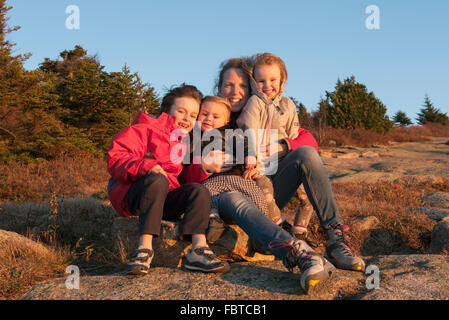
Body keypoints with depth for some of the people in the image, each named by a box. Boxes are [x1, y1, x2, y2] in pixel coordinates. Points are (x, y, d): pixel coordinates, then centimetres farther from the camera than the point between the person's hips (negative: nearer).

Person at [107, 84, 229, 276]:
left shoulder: (187, 144, 25)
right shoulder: (145, 129, 4)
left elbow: (188, 177, 21)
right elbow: (116, 158, -9)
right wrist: (145, 167, -26)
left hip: (163, 199, 5)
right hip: (130, 195, -5)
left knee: (199, 191, -18)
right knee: (158, 179, -35)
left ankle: (198, 250, -33)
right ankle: (144, 248, -40)